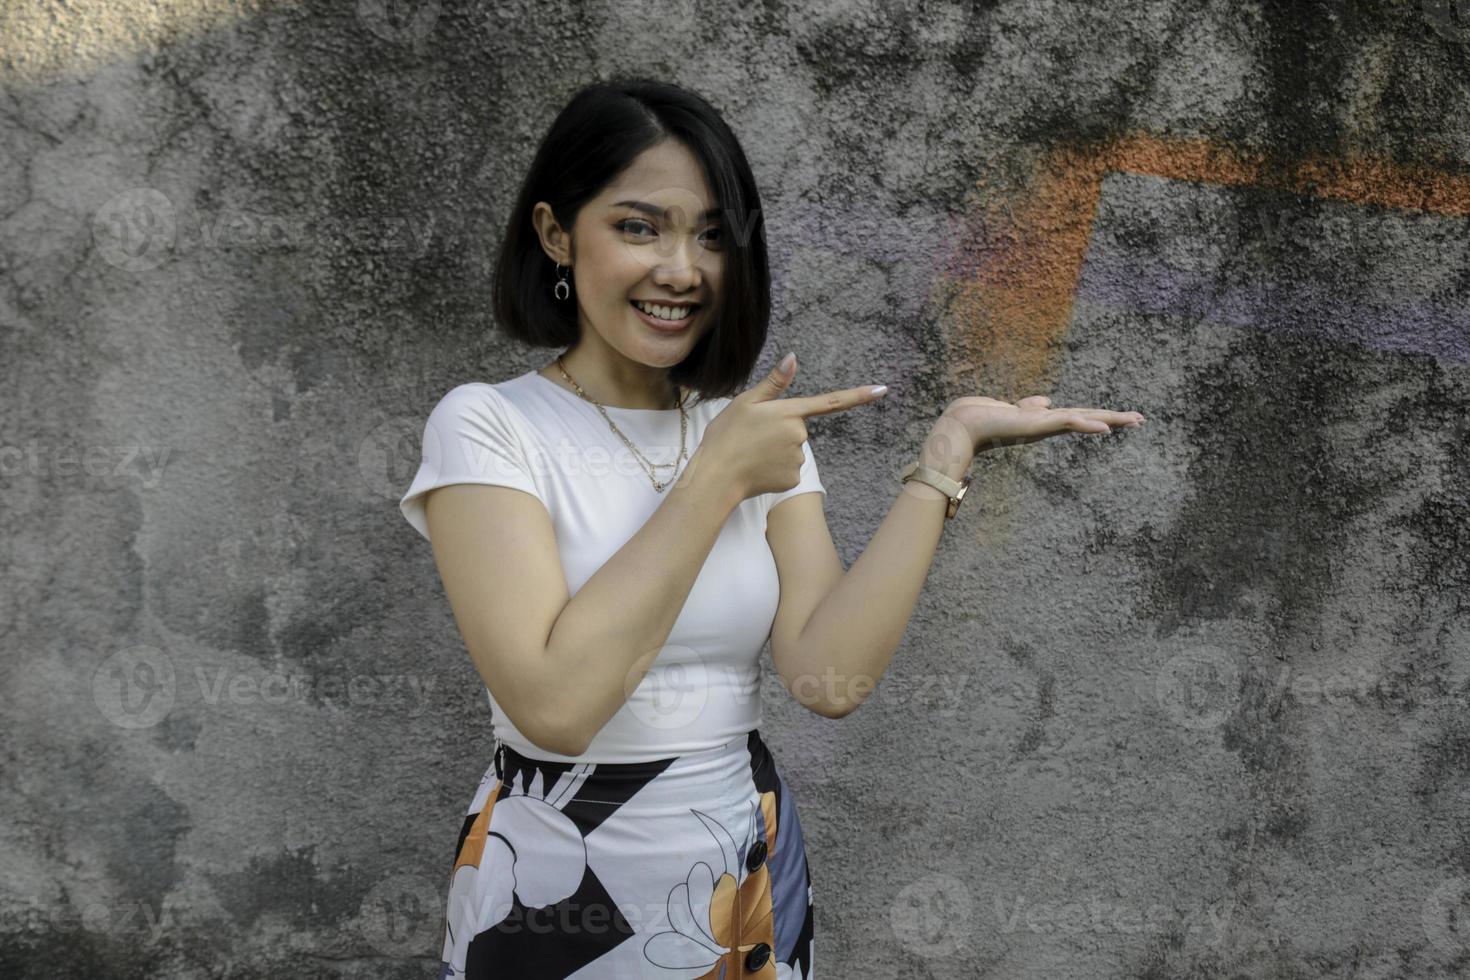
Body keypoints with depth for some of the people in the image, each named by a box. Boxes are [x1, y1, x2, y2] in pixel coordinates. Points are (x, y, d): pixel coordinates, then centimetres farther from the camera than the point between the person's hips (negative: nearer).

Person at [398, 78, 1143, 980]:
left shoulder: (762, 432, 2)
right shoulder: (487, 425, -12)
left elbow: (830, 675, -12)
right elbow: (555, 701, -25)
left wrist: (948, 452, -16)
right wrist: (718, 477, -19)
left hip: (750, 876, 4)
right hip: (553, 882, -4)